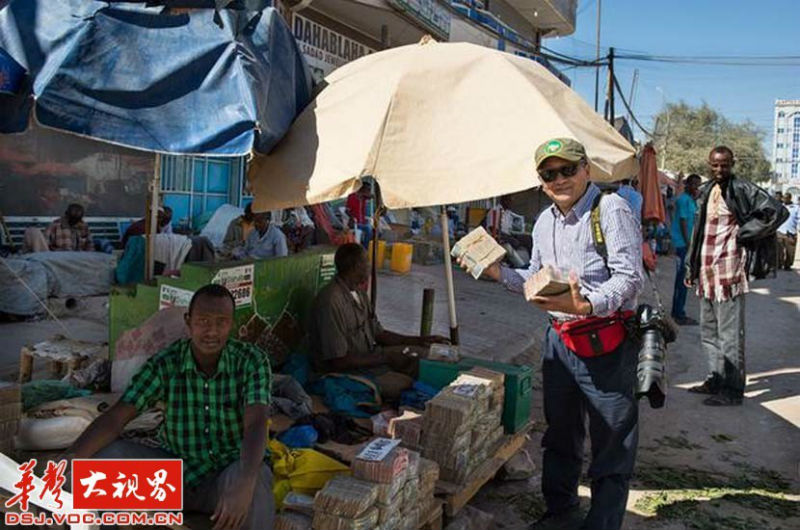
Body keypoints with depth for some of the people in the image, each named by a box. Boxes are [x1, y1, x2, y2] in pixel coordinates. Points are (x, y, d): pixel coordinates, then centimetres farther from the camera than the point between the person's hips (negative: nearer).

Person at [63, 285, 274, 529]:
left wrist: (244, 483, -48)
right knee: (106, 456, -19)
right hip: (177, 469, 3)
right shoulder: (165, 363, -11)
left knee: (254, 481, -38)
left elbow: (255, 425, -30)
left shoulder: (252, 361, -17)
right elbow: (115, 417, -16)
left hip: (233, 469, -2)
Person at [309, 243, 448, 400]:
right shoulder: (331, 301, -25)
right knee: (407, 385, -21)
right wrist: (386, 358, -21)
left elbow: (378, 333, 14)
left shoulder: (359, 293, 6)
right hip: (344, 370, -9)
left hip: (368, 355, 10)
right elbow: (338, 361, -24)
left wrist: (421, 340, 6)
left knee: (422, 355, 2)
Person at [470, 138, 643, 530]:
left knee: (612, 442, 3)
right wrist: (500, 274, 5)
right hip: (558, 339, 8)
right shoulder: (544, 222, 12)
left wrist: (587, 305, -34)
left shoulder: (611, 209, -12)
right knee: (560, 432, 20)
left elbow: (630, 277, -20)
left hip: (606, 342, -7)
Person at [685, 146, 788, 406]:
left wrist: (744, 234, -11)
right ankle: (715, 380, 28)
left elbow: (778, 211, -15)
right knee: (708, 332, 16)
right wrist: (691, 267, 18)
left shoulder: (743, 189, -7)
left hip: (728, 272, -8)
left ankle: (732, 390, 6)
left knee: (729, 335, -3)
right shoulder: (707, 191, 15)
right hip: (706, 272, 8)